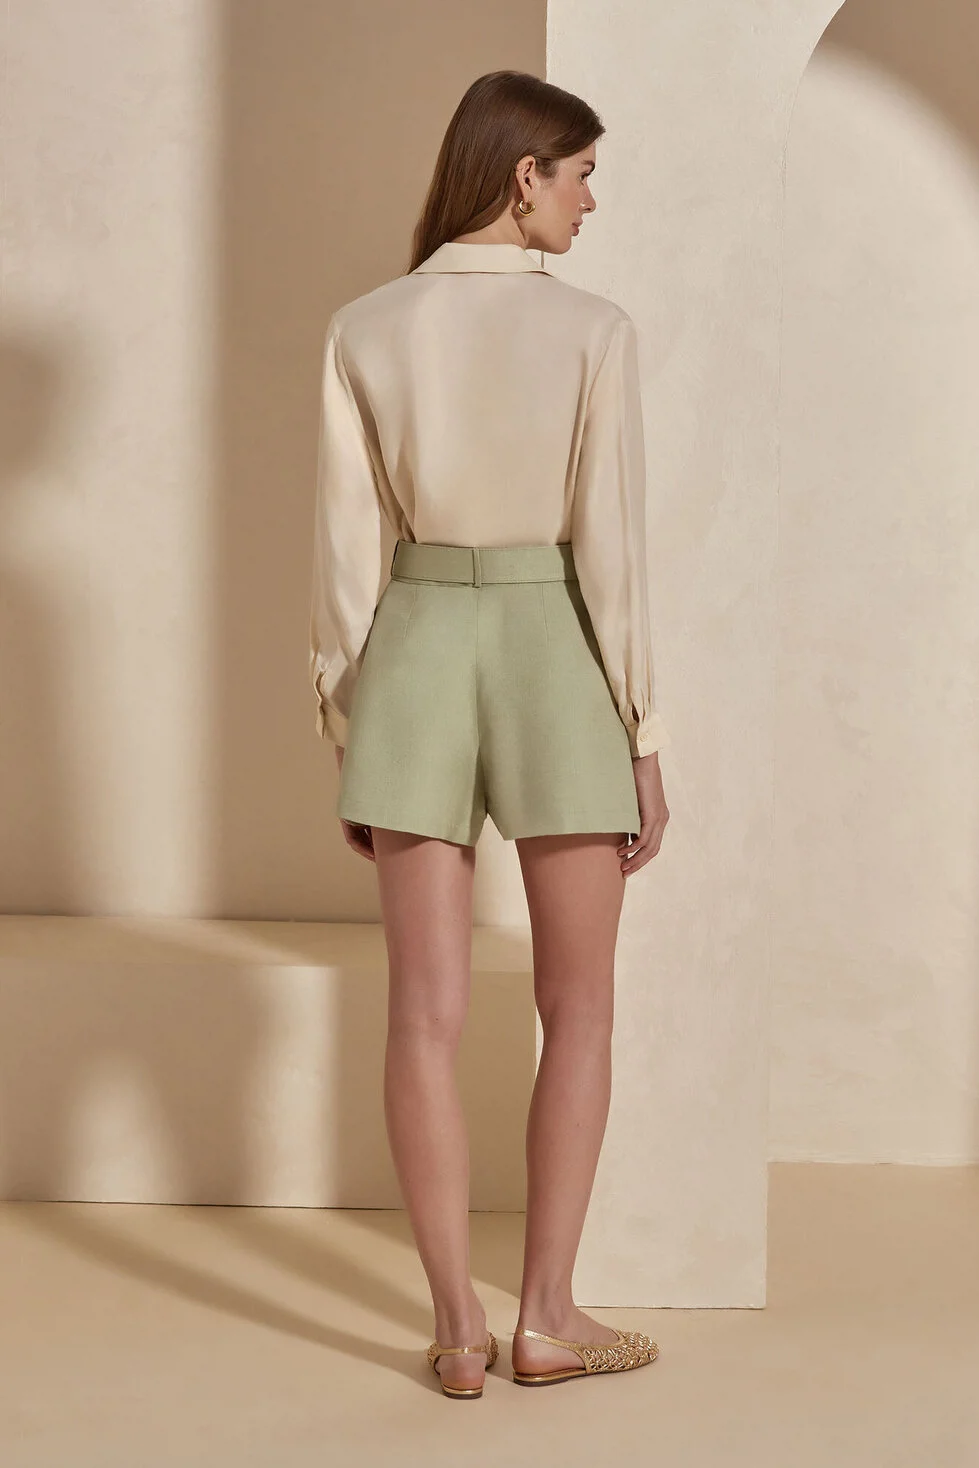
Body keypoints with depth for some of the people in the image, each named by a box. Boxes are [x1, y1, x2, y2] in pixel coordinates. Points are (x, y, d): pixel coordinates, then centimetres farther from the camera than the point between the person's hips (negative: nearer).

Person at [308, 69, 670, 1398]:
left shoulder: (364, 331, 0)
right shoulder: (594, 330, -9)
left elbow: (345, 551, 0)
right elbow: (610, 548, -11)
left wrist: (346, 738, 8)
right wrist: (645, 739, -3)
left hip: (414, 658, 3)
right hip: (556, 660, -2)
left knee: (428, 1014, 5)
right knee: (578, 1009, 11)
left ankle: (459, 1327, 8)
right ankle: (547, 1315, 12)